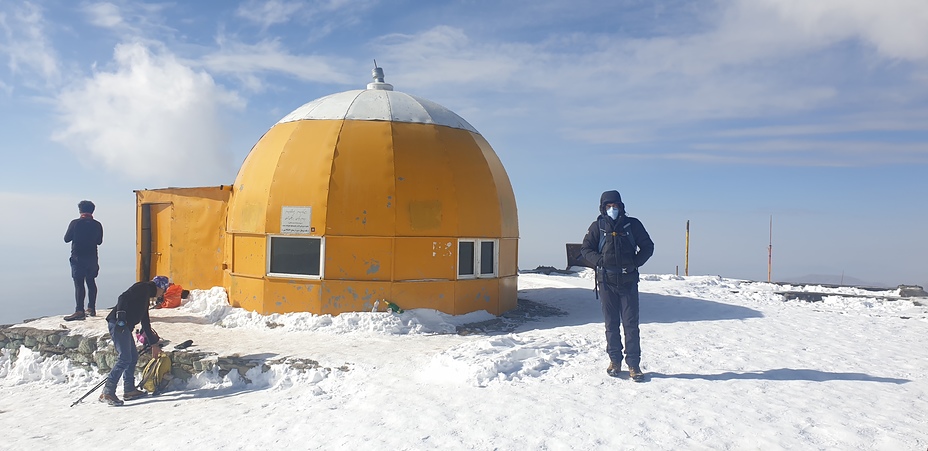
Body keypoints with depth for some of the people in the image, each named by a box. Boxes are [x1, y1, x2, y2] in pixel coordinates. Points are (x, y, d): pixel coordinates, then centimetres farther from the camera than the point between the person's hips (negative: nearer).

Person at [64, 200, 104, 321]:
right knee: (91, 282, 14)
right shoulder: (97, 225, 1)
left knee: (79, 284, -7)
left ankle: (79, 311, -13)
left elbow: (66, 239, -2)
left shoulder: (75, 223, -10)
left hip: (78, 258, -4)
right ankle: (91, 308, 19)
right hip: (92, 258, 4)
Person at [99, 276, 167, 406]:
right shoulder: (142, 287, -1)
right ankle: (107, 393, -15)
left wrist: (154, 344, 38)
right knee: (124, 358, -14)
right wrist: (121, 317, -27)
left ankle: (129, 390, 19)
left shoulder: (146, 297, 27)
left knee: (133, 357, 14)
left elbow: (145, 322, 34)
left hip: (125, 327, 10)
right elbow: (123, 298, -17)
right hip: (118, 324, -10)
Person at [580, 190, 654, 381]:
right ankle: (615, 360, 19)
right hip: (606, 281, 1)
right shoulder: (597, 227, 3)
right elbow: (585, 248, 9)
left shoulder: (632, 224, 3)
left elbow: (648, 247, 9)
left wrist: (635, 263, -5)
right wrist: (599, 261, -8)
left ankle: (634, 364, 4)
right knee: (611, 323, 8)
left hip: (628, 281, -1)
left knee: (631, 324, -1)